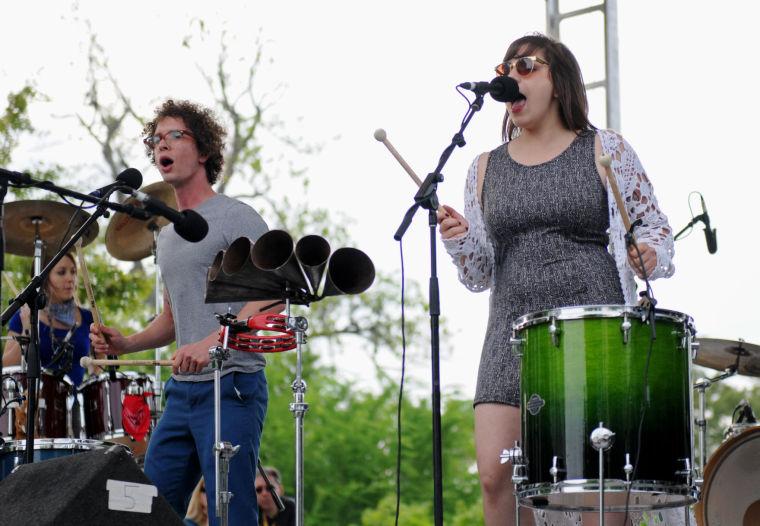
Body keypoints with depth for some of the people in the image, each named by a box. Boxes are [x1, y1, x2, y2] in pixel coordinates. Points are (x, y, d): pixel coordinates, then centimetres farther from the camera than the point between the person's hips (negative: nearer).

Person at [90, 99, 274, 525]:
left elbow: (269, 297, -14)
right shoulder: (168, 235, 21)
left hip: (232, 386, -8)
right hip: (183, 390, 8)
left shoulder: (235, 218, -5)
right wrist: (126, 343, 10)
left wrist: (212, 342, -26)